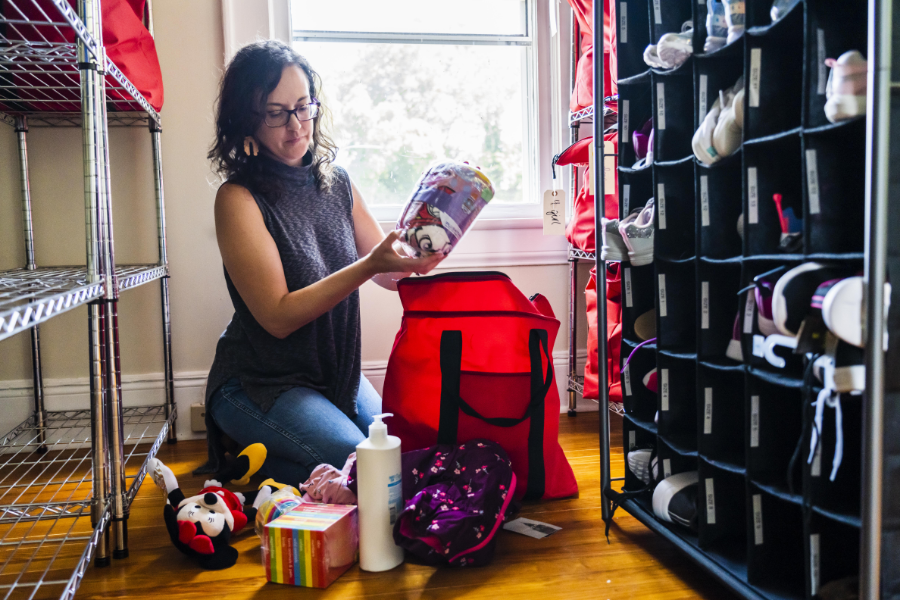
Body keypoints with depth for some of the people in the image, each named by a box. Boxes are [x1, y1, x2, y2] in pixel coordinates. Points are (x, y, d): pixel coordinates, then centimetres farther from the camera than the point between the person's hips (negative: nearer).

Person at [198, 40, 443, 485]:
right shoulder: (239, 198, -16)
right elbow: (278, 316, -21)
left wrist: (418, 255, -19)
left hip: (336, 375, 7)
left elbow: (391, 276, 4)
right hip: (260, 383, -6)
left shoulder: (337, 184, 3)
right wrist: (367, 266, -30)